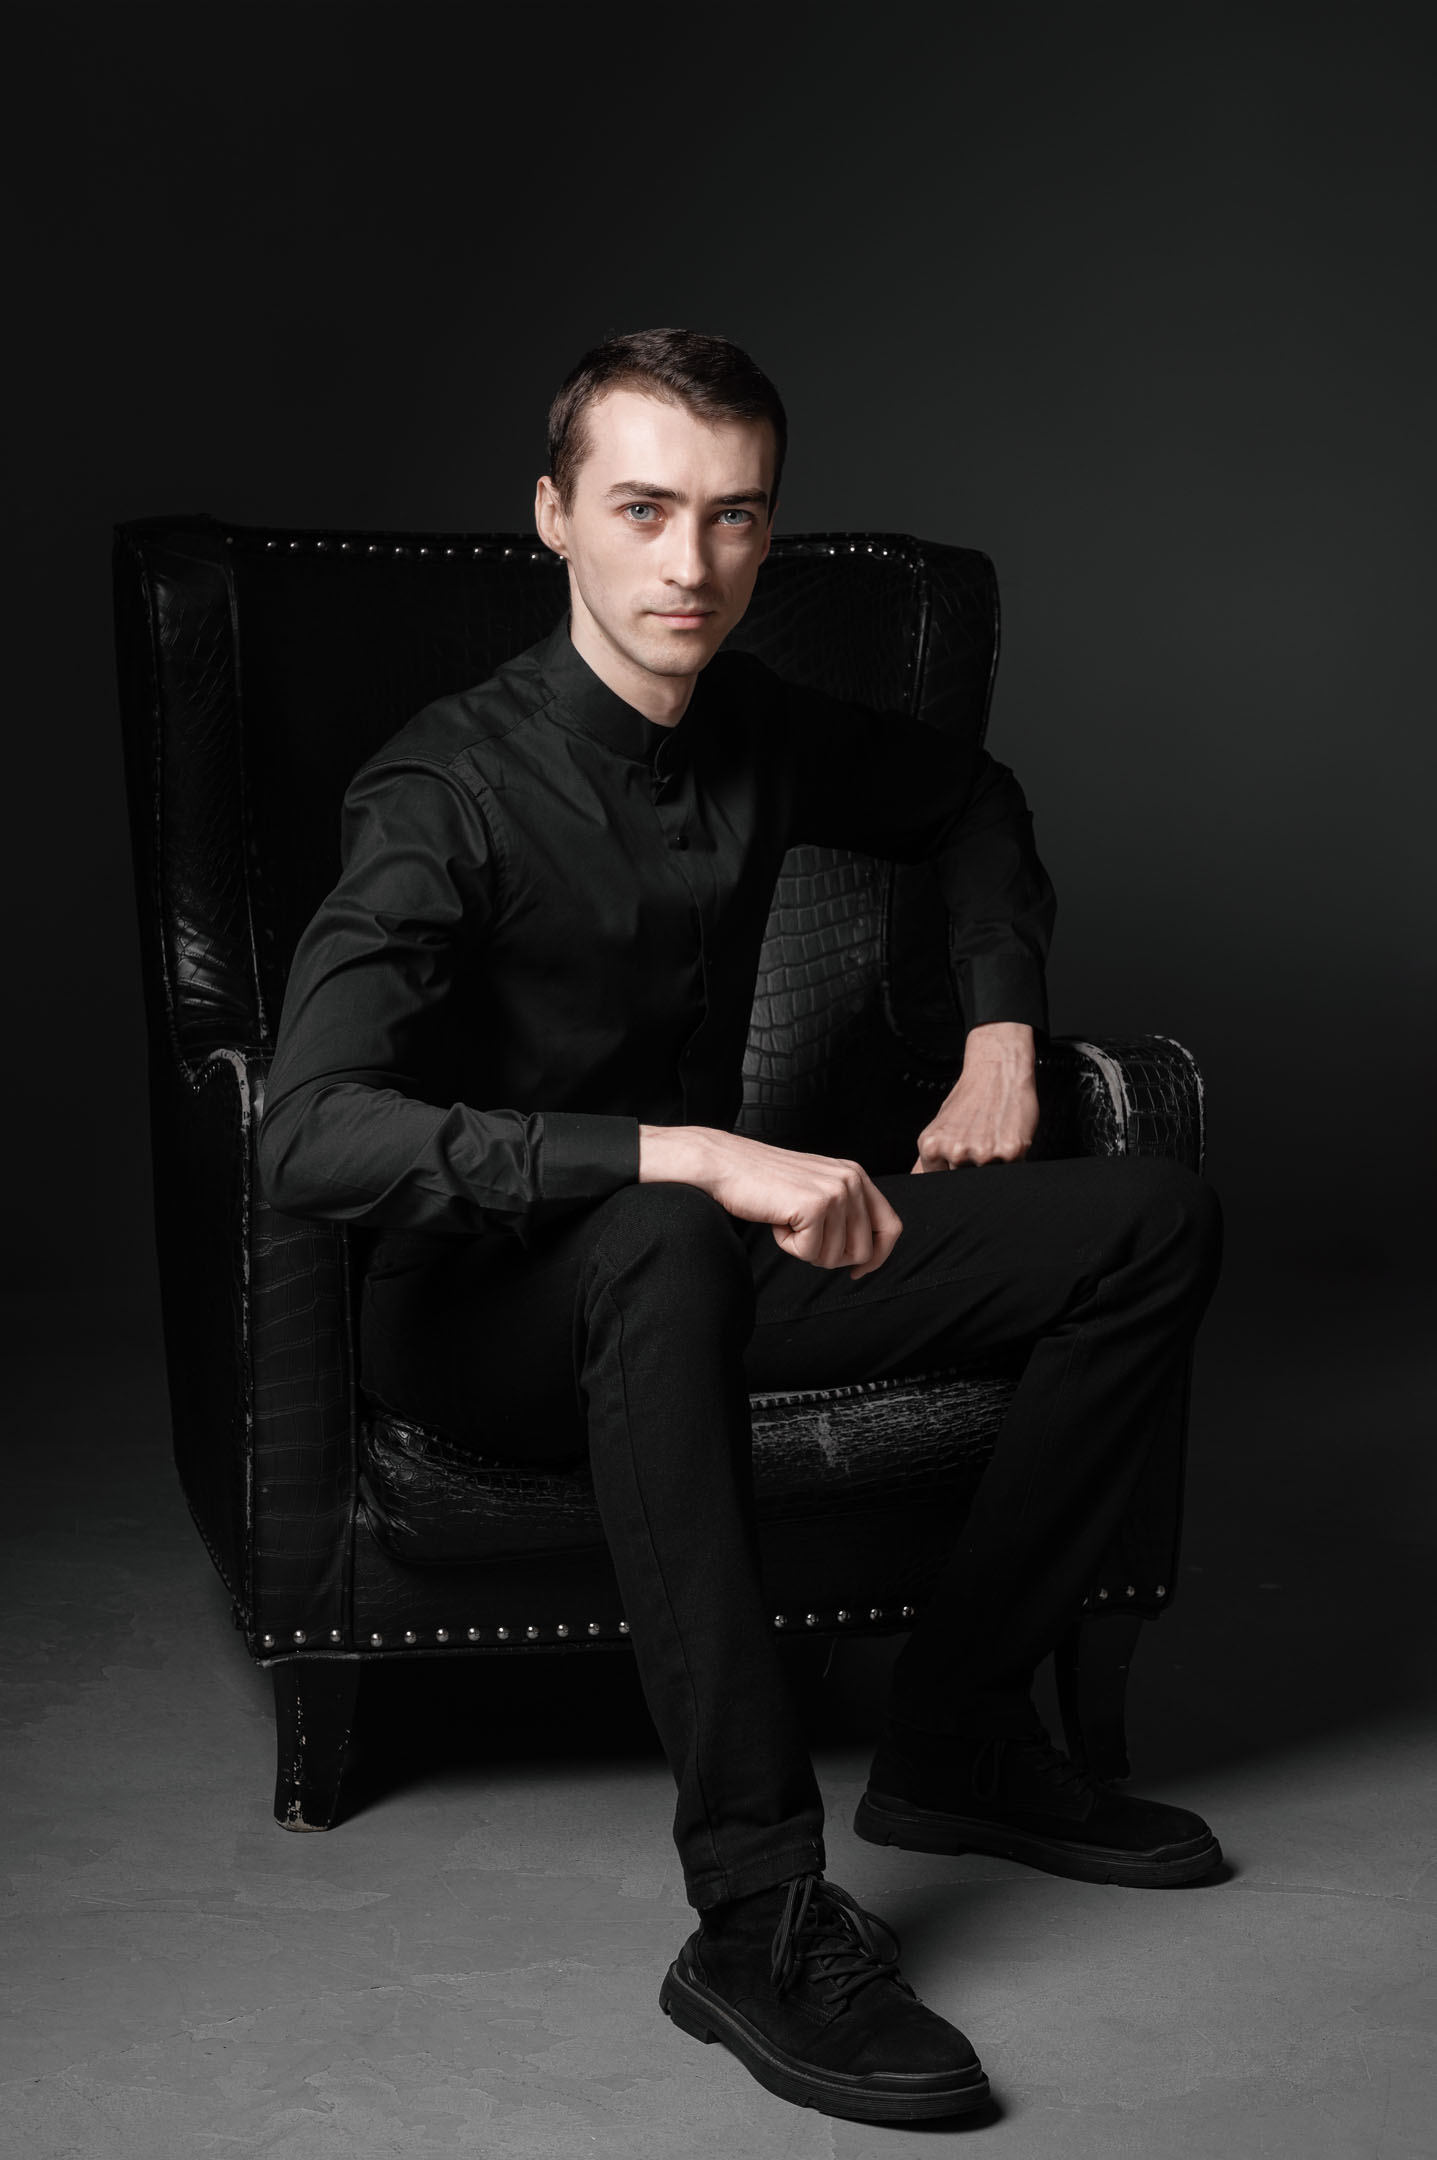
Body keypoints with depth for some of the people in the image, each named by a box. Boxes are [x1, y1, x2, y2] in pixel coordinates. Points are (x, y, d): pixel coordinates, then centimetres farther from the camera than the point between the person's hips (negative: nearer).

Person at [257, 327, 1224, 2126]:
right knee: (666, 1254, -43)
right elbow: (309, 1134, -37)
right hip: (484, 1310, -7)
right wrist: (691, 1154, -43)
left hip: (700, 1259, 7)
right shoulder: (450, 794, -22)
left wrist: (1003, 1031, 8)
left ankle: (956, 1736, -1)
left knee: (1154, 1223, -3)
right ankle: (757, 1914, -40)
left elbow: (969, 803, 23)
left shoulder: (756, 732, 0)